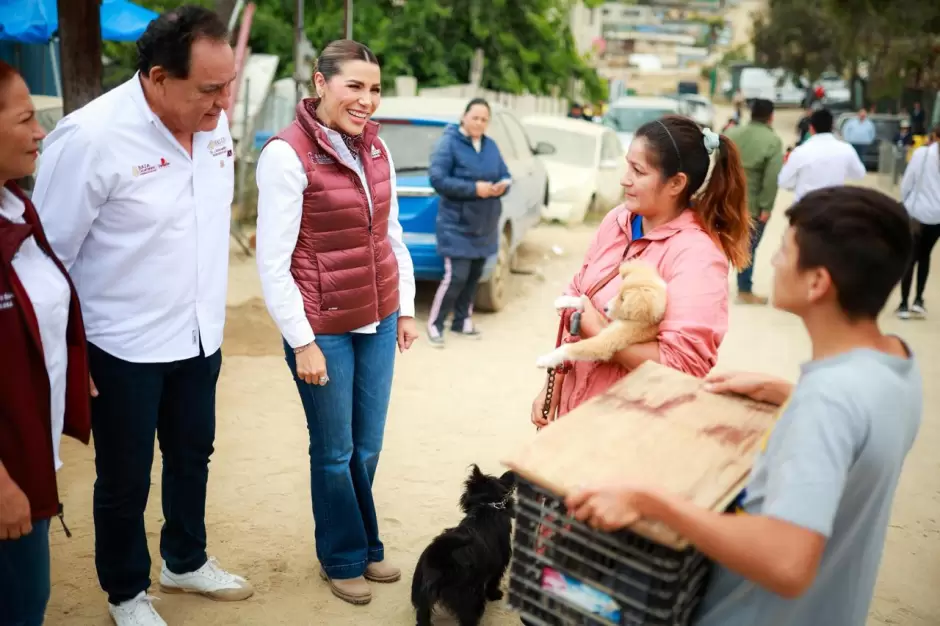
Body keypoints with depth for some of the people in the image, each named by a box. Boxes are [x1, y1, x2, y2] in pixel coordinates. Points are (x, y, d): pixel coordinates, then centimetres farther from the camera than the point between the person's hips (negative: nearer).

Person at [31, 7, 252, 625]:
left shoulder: (214, 121, -4)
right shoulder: (90, 137, -23)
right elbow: (49, 254, -15)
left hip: (200, 335, 6)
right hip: (124, 346, -6)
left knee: (192, 456, 22)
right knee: (124, 480, 12)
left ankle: (187, 561, 46)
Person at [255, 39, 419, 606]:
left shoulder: (376, 148, 4)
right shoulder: (287, 155, -14)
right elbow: (272, 262, -14)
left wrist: (406, 309, 11)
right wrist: (302, 342, -14)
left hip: (378, 323, 6)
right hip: (325, 330, -5)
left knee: (367, 448, 17)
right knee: (335, 451, 11)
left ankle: (367, 547, 38)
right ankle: (343, 559, 32)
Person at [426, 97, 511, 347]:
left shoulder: (491, 146, 10)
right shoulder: (449, 143, -10)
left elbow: (505, 175, 13)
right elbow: (438, 180, -19)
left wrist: (501, 186, -12)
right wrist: (474, 188, -25)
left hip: (484, 226, 7)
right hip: (457, 225, -7)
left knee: (474, 276, 13)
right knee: (456, 277, -10)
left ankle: (462, 321, 28)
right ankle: (435, 324, 7)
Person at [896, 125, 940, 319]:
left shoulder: (921, 153, -10)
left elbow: (906, 184, -5)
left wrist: (908, 201, 13)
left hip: (917, 212, -2)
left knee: (911, 258, 6)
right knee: (924, 255, 19)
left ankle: (904, 305, 8)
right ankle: (918, 300, 16)